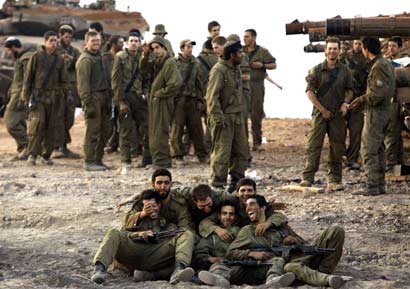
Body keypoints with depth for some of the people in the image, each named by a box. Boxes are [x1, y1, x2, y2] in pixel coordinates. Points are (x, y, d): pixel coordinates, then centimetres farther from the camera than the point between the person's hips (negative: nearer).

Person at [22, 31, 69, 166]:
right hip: (38, 95, -4)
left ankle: (46, 155, 13)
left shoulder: (59, 59, 11)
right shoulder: (36, 56, 1)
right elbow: (28, 77, 1)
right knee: (38, 122, -15)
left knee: (51, 126, 4)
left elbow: (64, 79, 15)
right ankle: (32, 154, -10)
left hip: (53, 97, 4)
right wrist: (26, 95, -3)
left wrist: (67, 93, 4)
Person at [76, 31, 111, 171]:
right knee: (93, 131, -6)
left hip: (103, 96, 9)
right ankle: (89, 161, 0)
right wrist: (88, 104, -20)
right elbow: (82, 84, -15)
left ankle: (98, 159, 21)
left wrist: (108, 100, 16)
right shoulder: (85, 59, -10)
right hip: (93, 97, -9)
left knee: (105, 130, 12)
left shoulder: (98, 56, 18)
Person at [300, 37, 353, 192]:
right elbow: (310, 91, -2)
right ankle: (307, 178, -5)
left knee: (337, 148, 4)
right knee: (313, 145, -7)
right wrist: (323, 110, -6)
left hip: (338, 114, 3)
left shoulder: (345, 70, 8)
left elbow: (349, 90, 14)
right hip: (320, 113, -2)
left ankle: (334, 180, 10)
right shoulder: (317, 70, 0)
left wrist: (345, 103, -7)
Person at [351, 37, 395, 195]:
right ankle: (380, 184, 18)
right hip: (384, 111, 10)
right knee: (378, 149, 14)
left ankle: (372, 185, -7)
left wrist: (361, 100, -10)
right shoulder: (386, 63, 15)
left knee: (368, 150, -7)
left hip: (376, 112, -10)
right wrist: (362, 99, 15)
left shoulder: (378, 66, -17)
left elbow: (378, 93, -23)